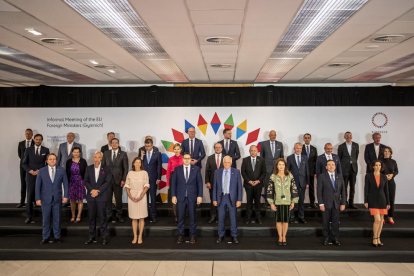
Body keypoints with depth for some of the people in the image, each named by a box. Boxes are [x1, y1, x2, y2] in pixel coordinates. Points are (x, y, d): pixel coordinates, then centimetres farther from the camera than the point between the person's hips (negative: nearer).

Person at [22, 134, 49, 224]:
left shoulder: (46, 150, 7)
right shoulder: (28, 150, 7)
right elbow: (24, 163, 6)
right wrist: (31, 171, -8)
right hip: (31, 175, 0)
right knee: (30, 196, -1)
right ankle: (29, 217, 3)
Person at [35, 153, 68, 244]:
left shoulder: (61, 170, 2)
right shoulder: (41, 171, 1)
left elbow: (65, 184, 2)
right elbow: (38, 185, 1)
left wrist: (65, 196, -4)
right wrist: (38, 198, -4)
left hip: (57, 199, 1)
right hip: (45, 199, 0)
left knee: (57, 218, 7)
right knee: (45, 219, 4)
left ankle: (57, 237, 16)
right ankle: (45, 238, 14)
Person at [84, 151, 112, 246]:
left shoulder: (106, 169, 1)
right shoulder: (89, 168, 9)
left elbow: (107, 182, -6)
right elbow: (85, 181, 5)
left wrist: (98, 191, -13)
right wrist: (92, 190, -11)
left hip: (101, 196, -3)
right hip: (91, 196, 3)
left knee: (102, 217, -1)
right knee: (91, 217, 6)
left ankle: (104, 238, 5)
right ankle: (92, 237, 15)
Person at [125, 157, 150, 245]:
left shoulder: (144, 173, -1)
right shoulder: (130, 173, 5)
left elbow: (146, 186, -5)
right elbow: (127, 186, 4)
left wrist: (140, 196, -16)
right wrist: (130, 196, -10)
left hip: (141, 197, -2)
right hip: (132, 197, 2)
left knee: (141, 218, 4)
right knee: (134, 218, 6)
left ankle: (140, 236, 10)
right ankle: (135, 237, 12)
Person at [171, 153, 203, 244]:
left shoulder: (196, 169, 2)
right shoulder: (177, 169, 3)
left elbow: (200, 183, 1)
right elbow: (173, 183, 3)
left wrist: (200, 196, -4)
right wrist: (173, 195, -3)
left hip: (192, 197, 0)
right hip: (180, 197, 0)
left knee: (192, 216, 5)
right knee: (180, 217, 5)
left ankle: (192, 235, 16)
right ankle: (180, 235, 16)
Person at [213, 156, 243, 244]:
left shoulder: (236, 172, -1)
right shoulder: (217, 172, 3)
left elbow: (239, 187, -1)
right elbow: (215, 186, 5)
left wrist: (239, 199, -6)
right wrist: (214, 199, 1)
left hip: (232, 198, -1)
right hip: (221, 197, 1)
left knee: (233, 218, 5)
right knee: (221, 218, 8)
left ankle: (234, 236, 18)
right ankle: (221, 236, 22)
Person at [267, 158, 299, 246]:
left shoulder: (290, 176, -1)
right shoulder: (273, 177, -5)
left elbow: (294, 189, 2)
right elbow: (269, 190, -3)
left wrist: (293, 202, 1)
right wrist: (271, 203, -5)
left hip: (287, 202, 1)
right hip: (277, 202, -1)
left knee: (286, 220, 7)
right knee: (279, 220, 7)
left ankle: (284, 237, 22)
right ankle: (280, 237, 23)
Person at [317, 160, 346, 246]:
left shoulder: (339, 177, 9)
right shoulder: (322, 176, -1)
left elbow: (343, 191, 9)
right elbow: (319, 191, -4)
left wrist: (343, 203, 3)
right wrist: (321, 203, -10)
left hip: (336, 204, 2)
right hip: (326, 204, -2)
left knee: (335, 222, 5)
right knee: (326, 223, 4)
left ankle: (335, 239, 14)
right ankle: (326, 239, 13)